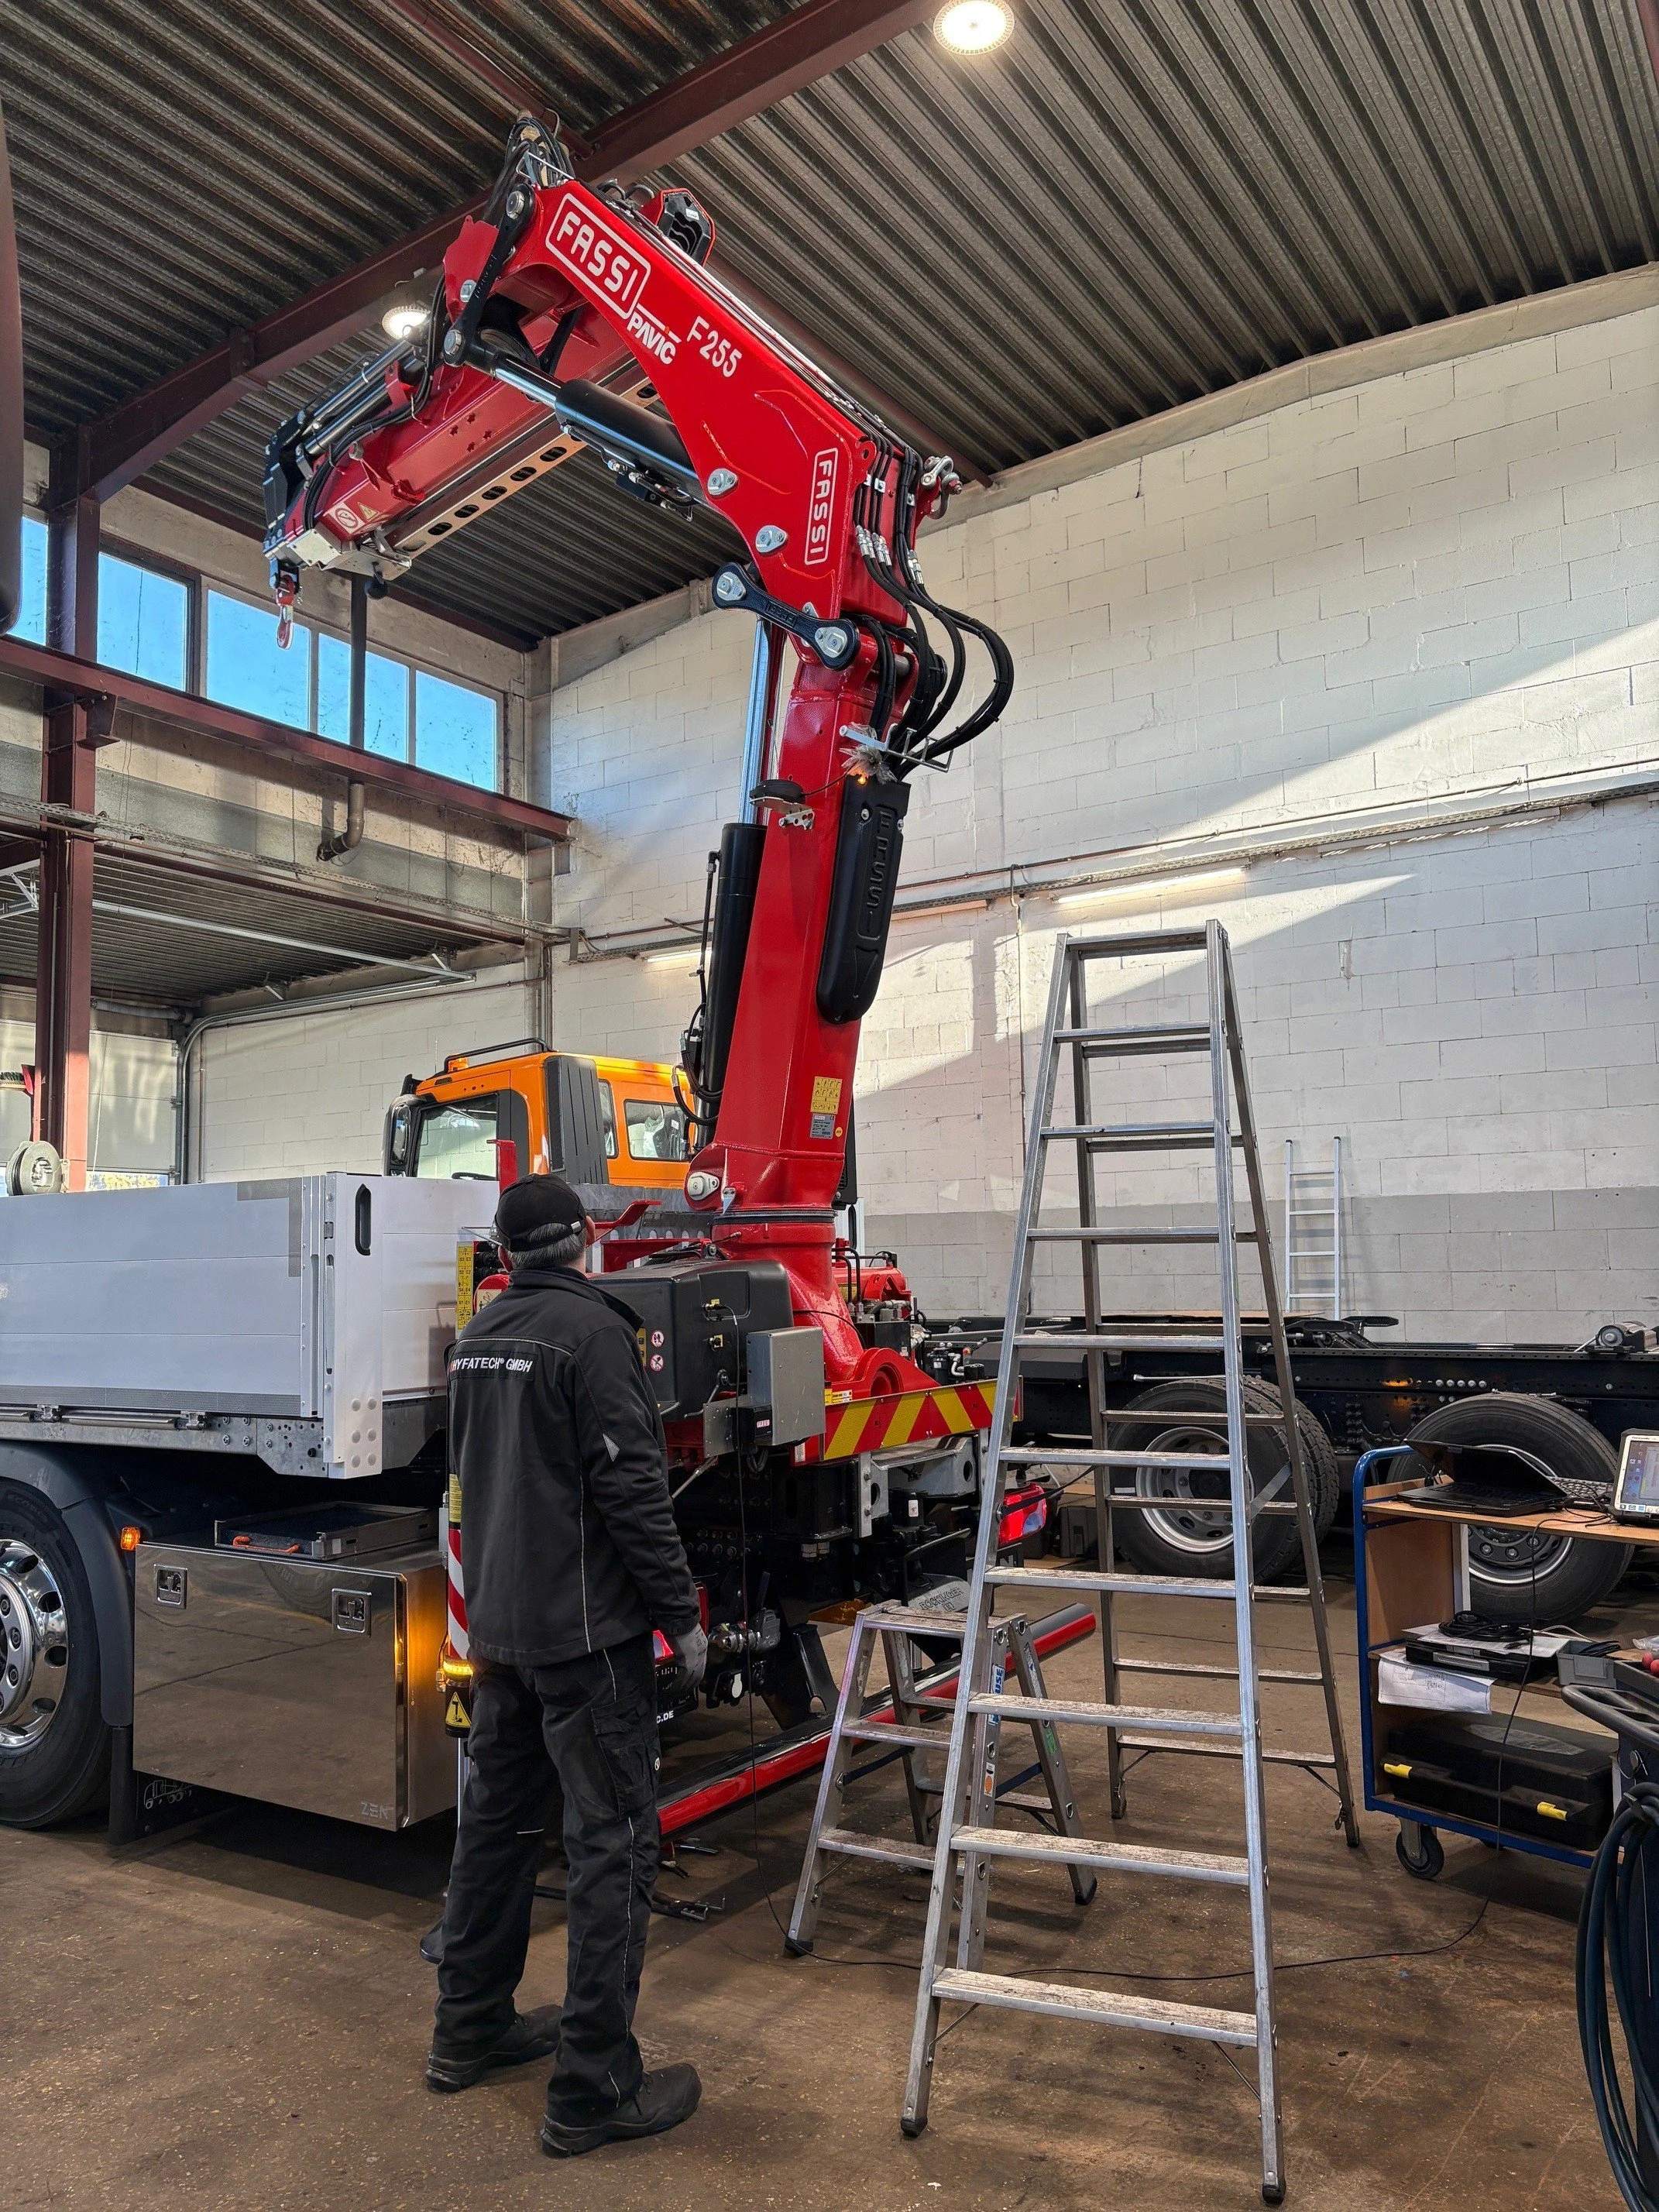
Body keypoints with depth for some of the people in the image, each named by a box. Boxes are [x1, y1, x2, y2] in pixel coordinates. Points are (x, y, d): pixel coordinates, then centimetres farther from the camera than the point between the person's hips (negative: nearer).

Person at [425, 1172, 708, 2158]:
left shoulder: (478, 1337, 9)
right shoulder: (593, 1330, -17)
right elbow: (632, 1488, -20)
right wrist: (683, 1616, -13)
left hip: (499, 1624, 9)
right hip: (586, 1630, -9)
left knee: (498, 1820, 19)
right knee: (614, 1845, -1)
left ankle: (472, 2030, 33)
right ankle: (596, 2090, 6)